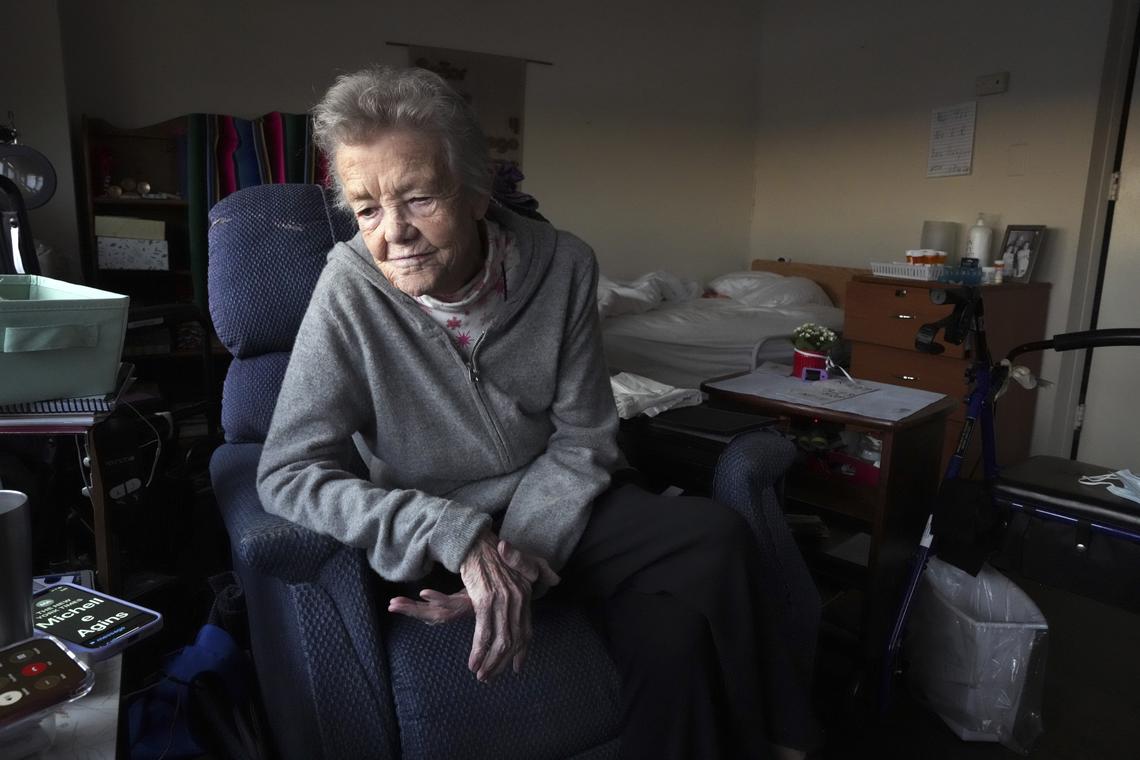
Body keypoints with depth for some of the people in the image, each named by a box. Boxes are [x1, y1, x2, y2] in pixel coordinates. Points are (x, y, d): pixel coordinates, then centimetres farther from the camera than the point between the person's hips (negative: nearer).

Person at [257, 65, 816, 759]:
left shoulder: (562, 266, -12)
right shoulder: (352, 288, -17)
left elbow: (582, 440, -5)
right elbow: (287, 472, -18)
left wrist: (514, 555, -21)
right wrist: (460, 538, -30)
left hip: (555, 505, 3)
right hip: (433, 537, -2)